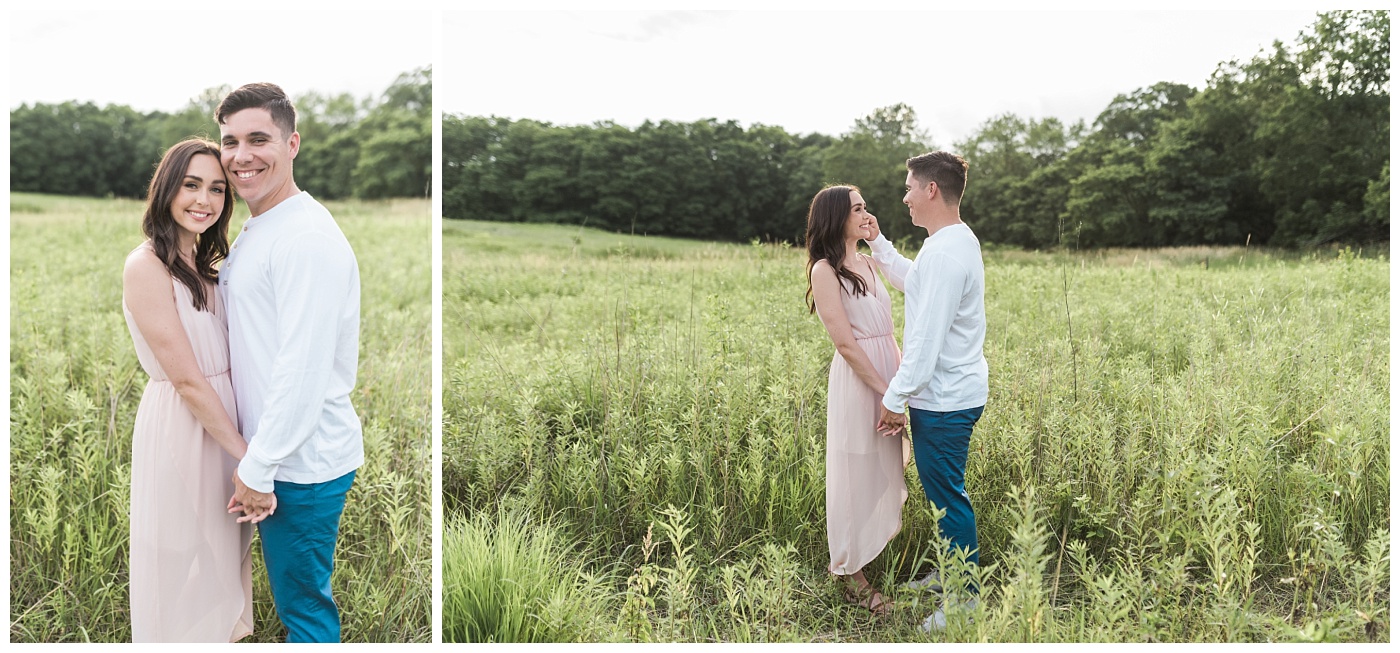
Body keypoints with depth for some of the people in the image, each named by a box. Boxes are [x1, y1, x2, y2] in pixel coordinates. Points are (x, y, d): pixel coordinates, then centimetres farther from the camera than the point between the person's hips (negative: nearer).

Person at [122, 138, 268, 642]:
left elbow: (217, 361, 10)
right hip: (178, 425, -8)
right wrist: (247, 456, -18)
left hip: (219, 418, 8)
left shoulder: (200, 266, 9)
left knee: (222, 549, 21)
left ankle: (223, 629, 39)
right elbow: (186, 379, -20)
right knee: (183, 558, 7)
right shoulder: (147, 266, -18)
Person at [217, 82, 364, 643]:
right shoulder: (253, 233, 13)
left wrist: (258, 469, -19)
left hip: (303, 463, -9)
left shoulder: (307, 238, -20)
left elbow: (304, 370, -24)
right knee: (297, 597, 22)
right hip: (270, 454, 9)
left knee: (303, 603, 5)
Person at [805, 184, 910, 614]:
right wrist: (885, 391, -17)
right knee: (858, 474, 1)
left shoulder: (866, 263, 13)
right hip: (858, 379, -7)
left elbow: (885, 329, 14)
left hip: (889, 373, 8)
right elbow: (845, 342, -15)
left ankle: (876, 541, 31)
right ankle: (853, 575, 13)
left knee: (885, 469, 15)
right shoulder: (825, 270, -10)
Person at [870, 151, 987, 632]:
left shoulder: (944, 253, -22)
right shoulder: (957, 240, 11)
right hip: (955, 393, 10)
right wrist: (877, 242, 24)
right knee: (945, 493, 21)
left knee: (947, 498, 0)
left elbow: (927, 338, -23)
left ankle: (965, 602, 10)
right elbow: (912, 281, 30)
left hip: (943, 402, -10)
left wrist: (894, 398, -16)